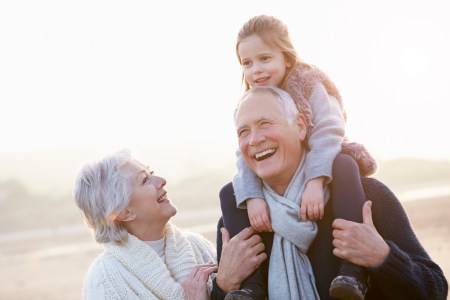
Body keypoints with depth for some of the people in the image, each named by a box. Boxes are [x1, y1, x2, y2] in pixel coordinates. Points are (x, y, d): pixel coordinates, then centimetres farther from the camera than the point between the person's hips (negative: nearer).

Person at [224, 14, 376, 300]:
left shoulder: (310, 84, -14)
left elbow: (327, 133, -28)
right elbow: (246, 157, -15)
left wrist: (315, 182, -43)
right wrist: (252, 197, -34)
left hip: (323, 167, -4)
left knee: (344, 164, -37)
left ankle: (353, 267, -41)